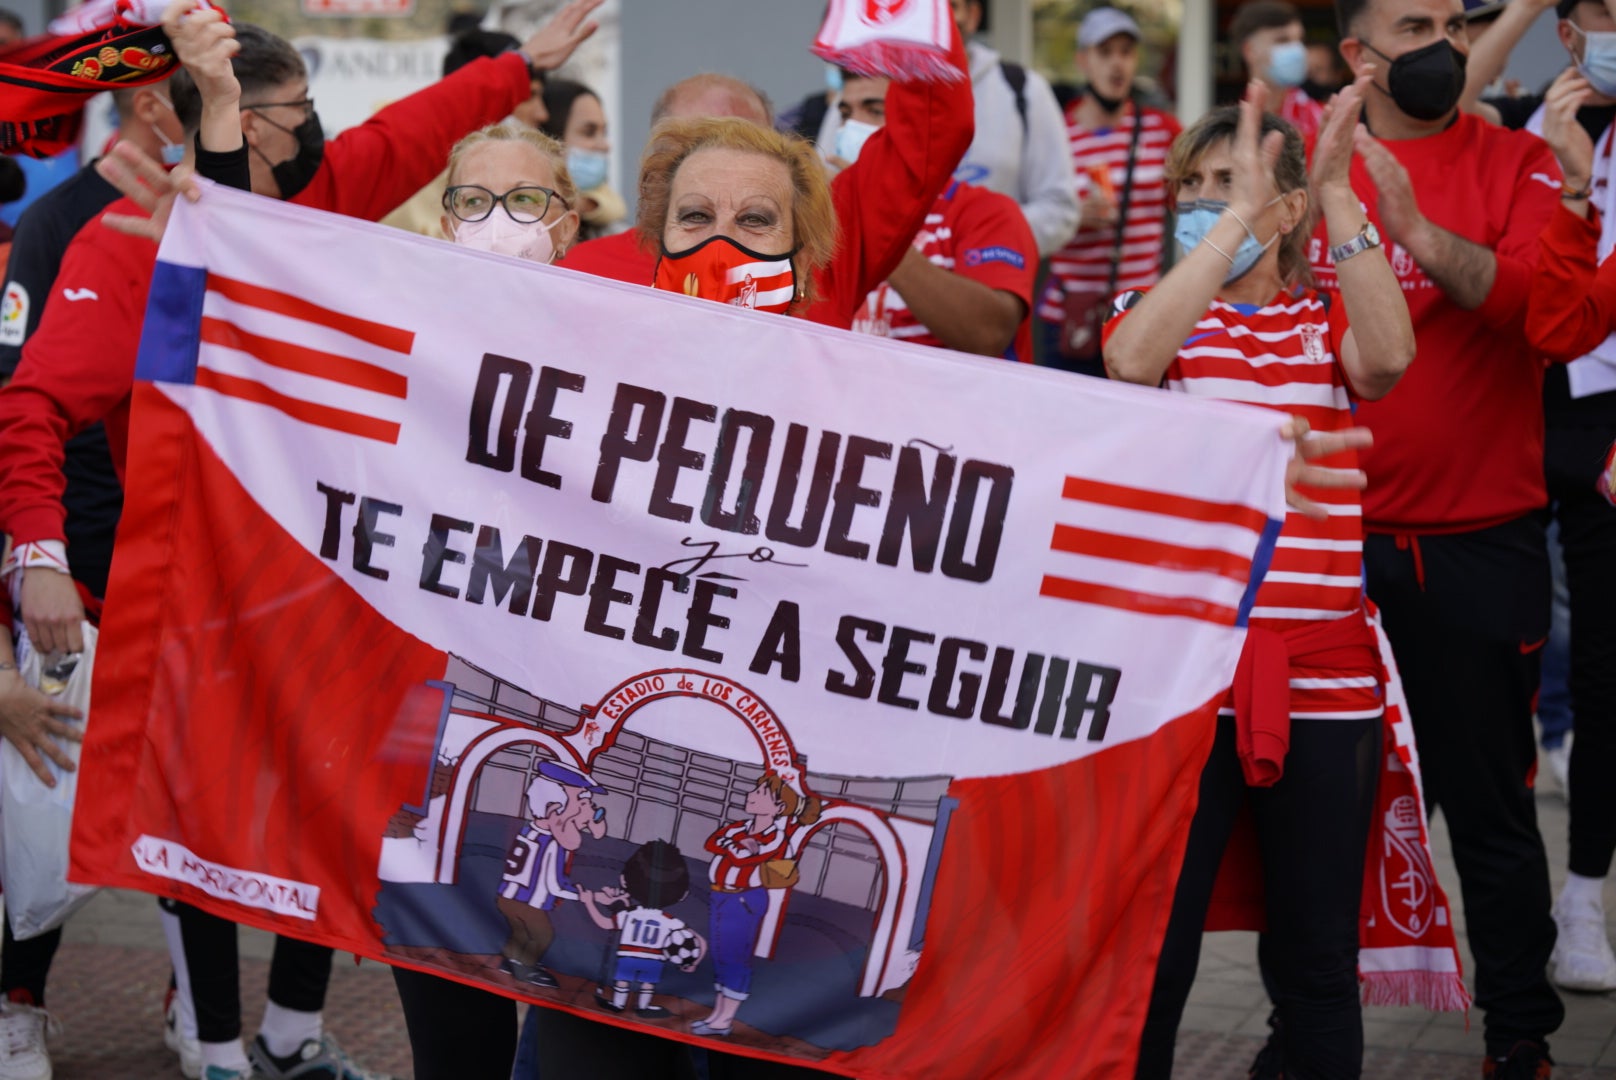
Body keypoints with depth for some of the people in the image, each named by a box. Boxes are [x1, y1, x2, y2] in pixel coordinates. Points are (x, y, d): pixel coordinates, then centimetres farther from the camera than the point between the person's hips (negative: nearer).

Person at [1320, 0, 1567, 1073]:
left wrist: (1412, 225, -26)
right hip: (1334, 540, 2)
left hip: (1480, 543, -2)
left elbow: (1551, 305, -17)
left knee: (1490, 804, 5)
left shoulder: (1518, 164, 0)